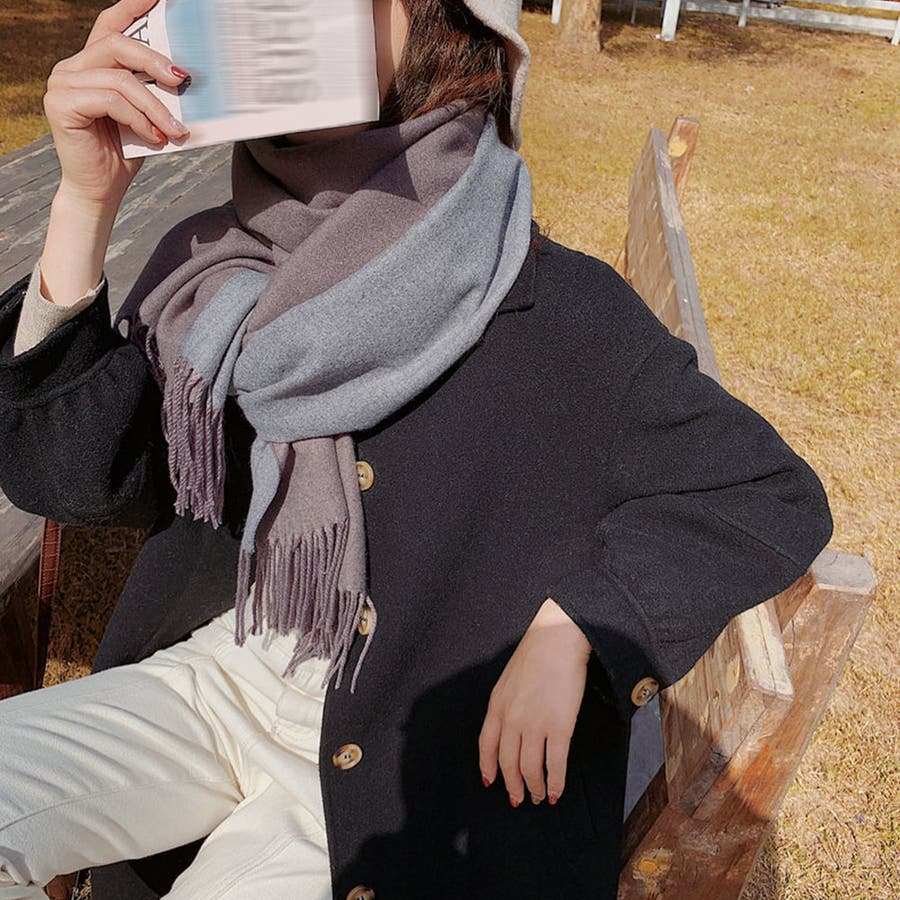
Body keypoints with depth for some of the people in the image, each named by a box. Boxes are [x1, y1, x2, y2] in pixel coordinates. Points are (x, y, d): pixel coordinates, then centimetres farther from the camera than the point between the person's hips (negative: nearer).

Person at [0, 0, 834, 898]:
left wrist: (568, 633, -18)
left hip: (386, 765, -3)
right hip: (213, 674, 4)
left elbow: (777, 500, -8)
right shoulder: (215, 262, -2)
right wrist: (85, 201, -16)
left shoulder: (553, 308, -15)